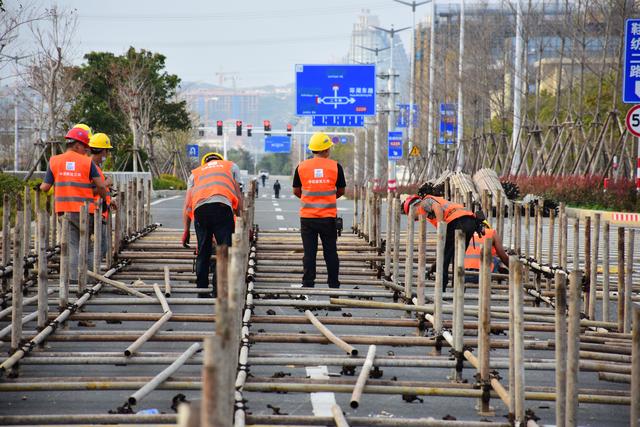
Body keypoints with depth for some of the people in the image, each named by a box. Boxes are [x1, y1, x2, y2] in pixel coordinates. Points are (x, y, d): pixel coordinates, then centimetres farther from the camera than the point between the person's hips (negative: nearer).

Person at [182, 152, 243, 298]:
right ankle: (219, 290, -7)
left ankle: (202, 292, 14)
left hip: (200, 208, 3)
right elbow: (238, 196, 21)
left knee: (203, 252, 12)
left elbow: (187, 205, 25)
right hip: (222, 205, -3)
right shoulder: (231, 166, 31)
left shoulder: (195, 173, 34)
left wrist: (186, 231, 27)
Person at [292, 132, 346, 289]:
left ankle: (308, 285, 2)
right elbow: (341, 191, 6)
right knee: (330, 252, 9)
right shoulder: (335, 166, -3)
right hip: (328, 217, 0)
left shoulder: (301, 167, -1)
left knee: (309, 252, 4)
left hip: (307, 217, 0)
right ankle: (333, 285, 14)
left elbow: (296, 191, 7)